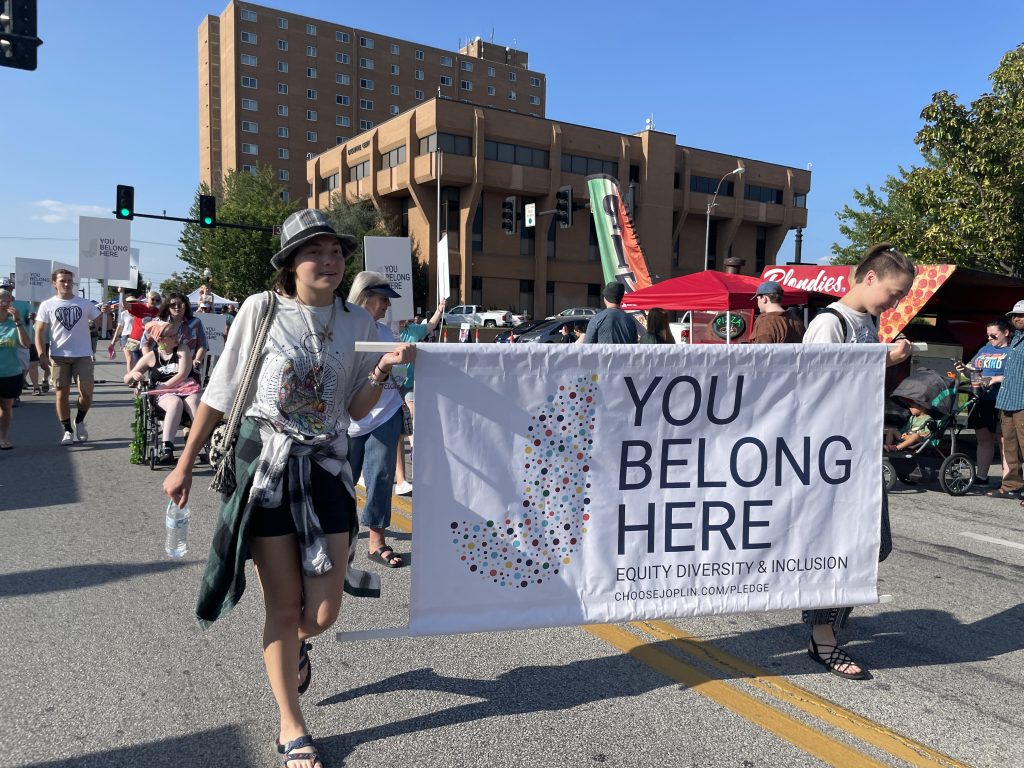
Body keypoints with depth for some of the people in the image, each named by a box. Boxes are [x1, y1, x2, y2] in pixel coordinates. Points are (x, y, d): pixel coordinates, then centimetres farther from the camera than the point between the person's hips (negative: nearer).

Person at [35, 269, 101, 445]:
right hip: (59, 356, 0)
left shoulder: (85, 304, 7)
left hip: (83, 355, 0)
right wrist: (42, 355, -11)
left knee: (86, 392, -8)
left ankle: (80, 421, 18)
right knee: (62, 393, 3)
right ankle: (68, 430, 14)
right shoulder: (47, 305, 4)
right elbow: (39, 332, 1)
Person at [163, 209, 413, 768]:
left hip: (327, 468, 3)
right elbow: (220, 394, 1)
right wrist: (184, 465, 4)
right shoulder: (261, 310, -5)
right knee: (284, 605, 6)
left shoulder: (357, 322, 2)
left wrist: (383, 371, -13)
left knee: (323, 612, 4)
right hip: (265, 465, -2)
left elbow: (356, 410, 5)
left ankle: (296, 645, 44)